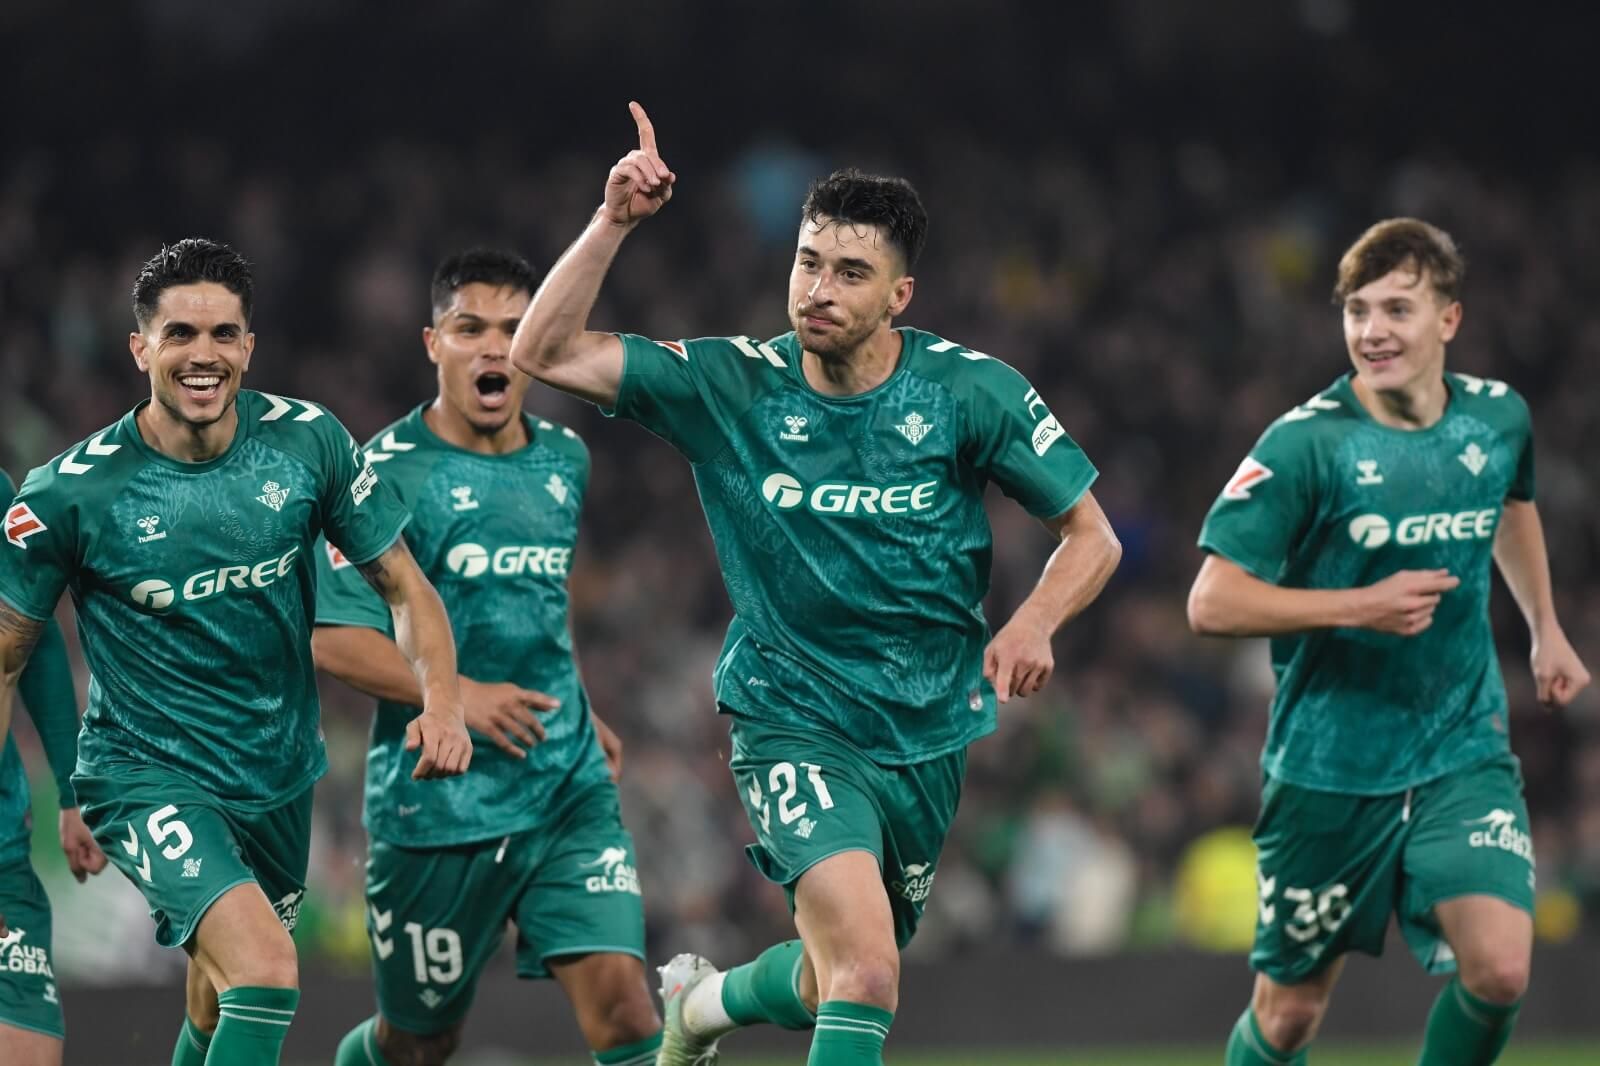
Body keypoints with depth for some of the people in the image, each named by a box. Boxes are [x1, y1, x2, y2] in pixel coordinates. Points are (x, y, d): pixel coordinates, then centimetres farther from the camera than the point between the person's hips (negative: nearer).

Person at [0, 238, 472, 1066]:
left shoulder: (308, 442, -7)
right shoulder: (70, 492, -16)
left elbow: (401, 584, 2)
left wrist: (440, 699, -16)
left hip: (280, 774, 5)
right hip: (146, 775, -5)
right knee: (264, 969, -26)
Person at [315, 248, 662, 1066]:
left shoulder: (564, 461, 11)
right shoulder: (390, 472, -9)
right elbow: (334, 641, -14)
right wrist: (461, 697, -23)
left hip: (569, 791, 4)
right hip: (436, 805, -4)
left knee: (620, 1000, -14)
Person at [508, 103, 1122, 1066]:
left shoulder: (971, 392, -7)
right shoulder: (733, 385, -7)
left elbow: (1091, 536, -1)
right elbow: (545, 354, -12)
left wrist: (1033, 623, -21)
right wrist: (615, 222, -22)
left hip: (929, 732, 3)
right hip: (792, 724, -3)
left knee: (835, 981, 17)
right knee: (867, 974, -26)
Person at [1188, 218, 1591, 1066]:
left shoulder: (1498, 417, 0)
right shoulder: (1304, 445, -14)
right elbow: (1212, 604, -16)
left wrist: (1545, 629, 27)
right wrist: (1361, 606, -23)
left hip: (1464, 751, 3)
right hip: (1330, 765, -3)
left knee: (1498, 970, -17)